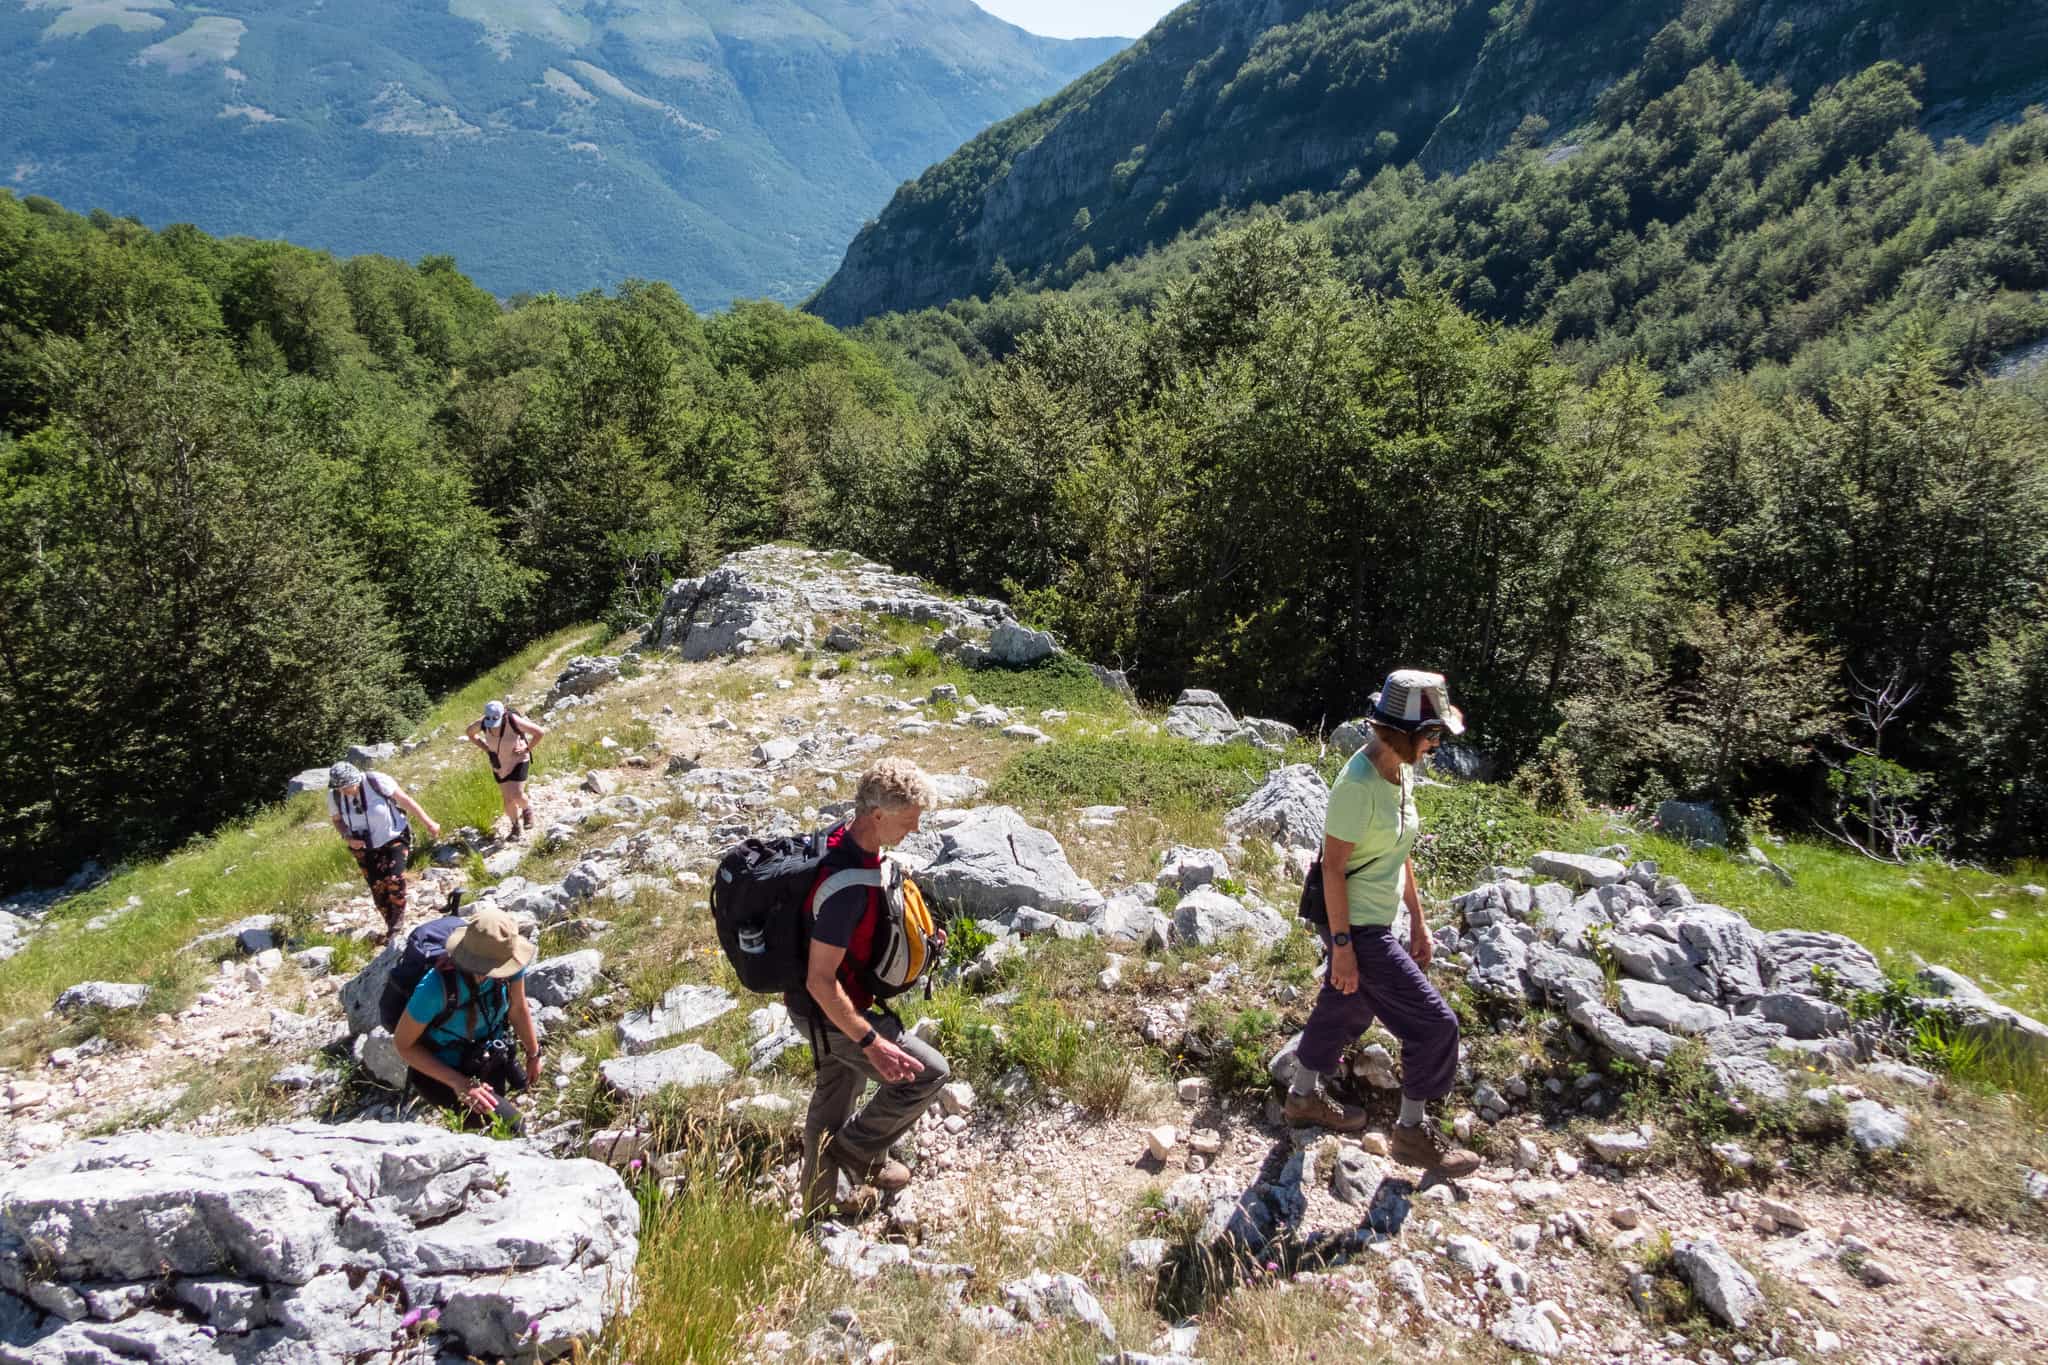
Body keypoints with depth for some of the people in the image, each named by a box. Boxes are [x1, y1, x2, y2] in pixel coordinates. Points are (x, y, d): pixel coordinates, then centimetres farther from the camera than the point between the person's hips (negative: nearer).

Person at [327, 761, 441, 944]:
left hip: (394, 839, -3)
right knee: (378, 889, 2)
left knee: (394, 880, -17)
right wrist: (348, 837, -12)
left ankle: (396, 926, 0)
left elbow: (405, 800, -13)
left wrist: (428, 823, -9)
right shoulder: (334, 796, -12)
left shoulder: (377, 782, -23)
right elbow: (336, 819, 8)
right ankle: (392, 928, 21)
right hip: (366, 848, 4)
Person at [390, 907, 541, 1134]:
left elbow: (518, 1009, -4)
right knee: (513, 1128, -18)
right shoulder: (436, 988, -35)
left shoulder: (508, 962, -24)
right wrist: (458, 1083, -26)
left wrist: (533, 1055, 7)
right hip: (440, 1071, -5)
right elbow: (404, 1045, -20)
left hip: (490, 1060, 5)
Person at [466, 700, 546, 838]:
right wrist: (486, 748, -4)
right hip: (499, 764, 4)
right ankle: (515, 827, 32)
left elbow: (540, 733, -23)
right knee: (507, 799, 9)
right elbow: (469, 732, 5)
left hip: (517, 761, -4)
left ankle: (527, 808, 21)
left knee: (517, 796, -14)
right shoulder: (483, 724, -18)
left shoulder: (513, 721, -30)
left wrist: (526, 749, -18)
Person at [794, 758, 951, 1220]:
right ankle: (859, 1150, 19)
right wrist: (872, 1044, -27)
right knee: (928, 1072, -1)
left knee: (834, 1097, 25)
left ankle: (818, 1205, 45)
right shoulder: (846, 885, -35)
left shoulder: (842, 840, -5)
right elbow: (821, 981, -30)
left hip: (833, 1005, 10)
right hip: (831, 1013, -10)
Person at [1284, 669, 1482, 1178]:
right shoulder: (1358, 785, -25)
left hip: (1381, 922, 9)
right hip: (1357, 927, -8)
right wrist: (1342, 946, -19)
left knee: (1344, 1011, 23)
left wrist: (1417, 920, 16)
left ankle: (1304, 1096, 43)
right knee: (1434, 1023, 0)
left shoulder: (1401, 774, 2)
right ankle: (1413, 1131, 19)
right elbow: (1333, 866, -22)